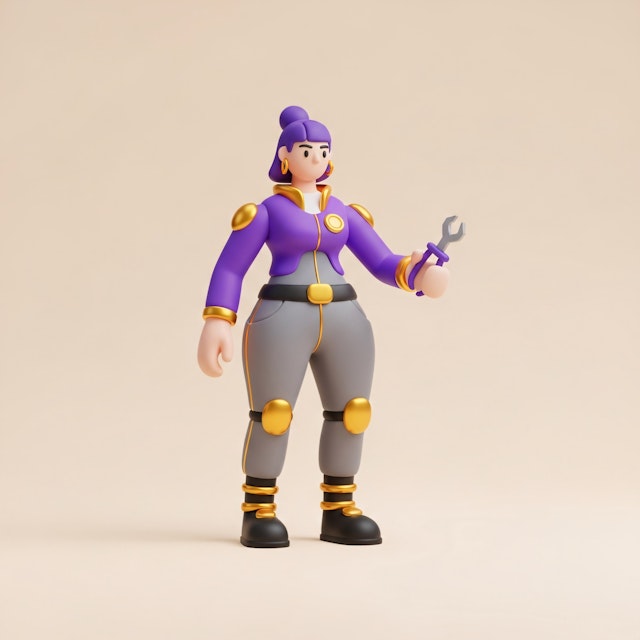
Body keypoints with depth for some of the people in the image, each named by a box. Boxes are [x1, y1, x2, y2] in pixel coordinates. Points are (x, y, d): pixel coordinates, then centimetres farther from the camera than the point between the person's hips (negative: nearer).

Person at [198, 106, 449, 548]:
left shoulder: (345, 213, 15)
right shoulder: (265, 210, 2)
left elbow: (384, 264, 11)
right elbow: (229, 269, -1)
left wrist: (416, 271, -11)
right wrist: (216, 324, -12)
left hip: (343, 320, 5)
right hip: (280, 321, -5)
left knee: (351, 412, 1)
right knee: (273, 415, -8)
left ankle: (338, 511, 11)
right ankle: (258, 512, 2)